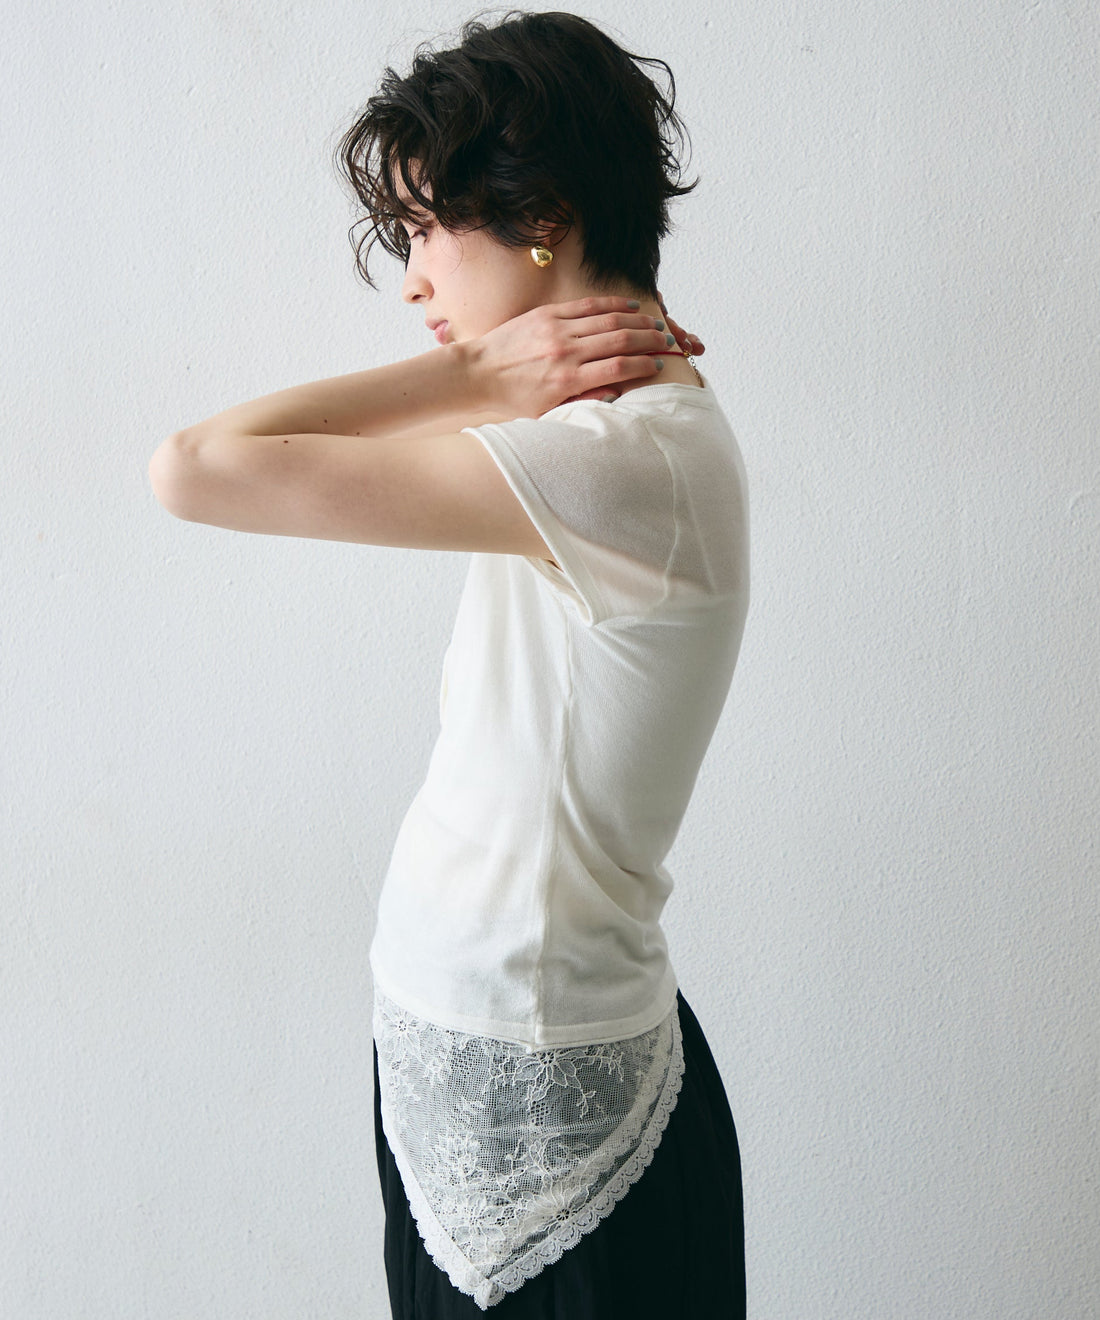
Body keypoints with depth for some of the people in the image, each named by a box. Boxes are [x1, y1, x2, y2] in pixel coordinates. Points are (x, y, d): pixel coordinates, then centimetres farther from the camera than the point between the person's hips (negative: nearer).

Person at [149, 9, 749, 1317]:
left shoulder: (629, 461, -24)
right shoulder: (621, 420, 5)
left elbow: (193, 469, -25)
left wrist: (469, 378, -15)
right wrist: (479, 380, 0)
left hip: (536, 1099, -8)